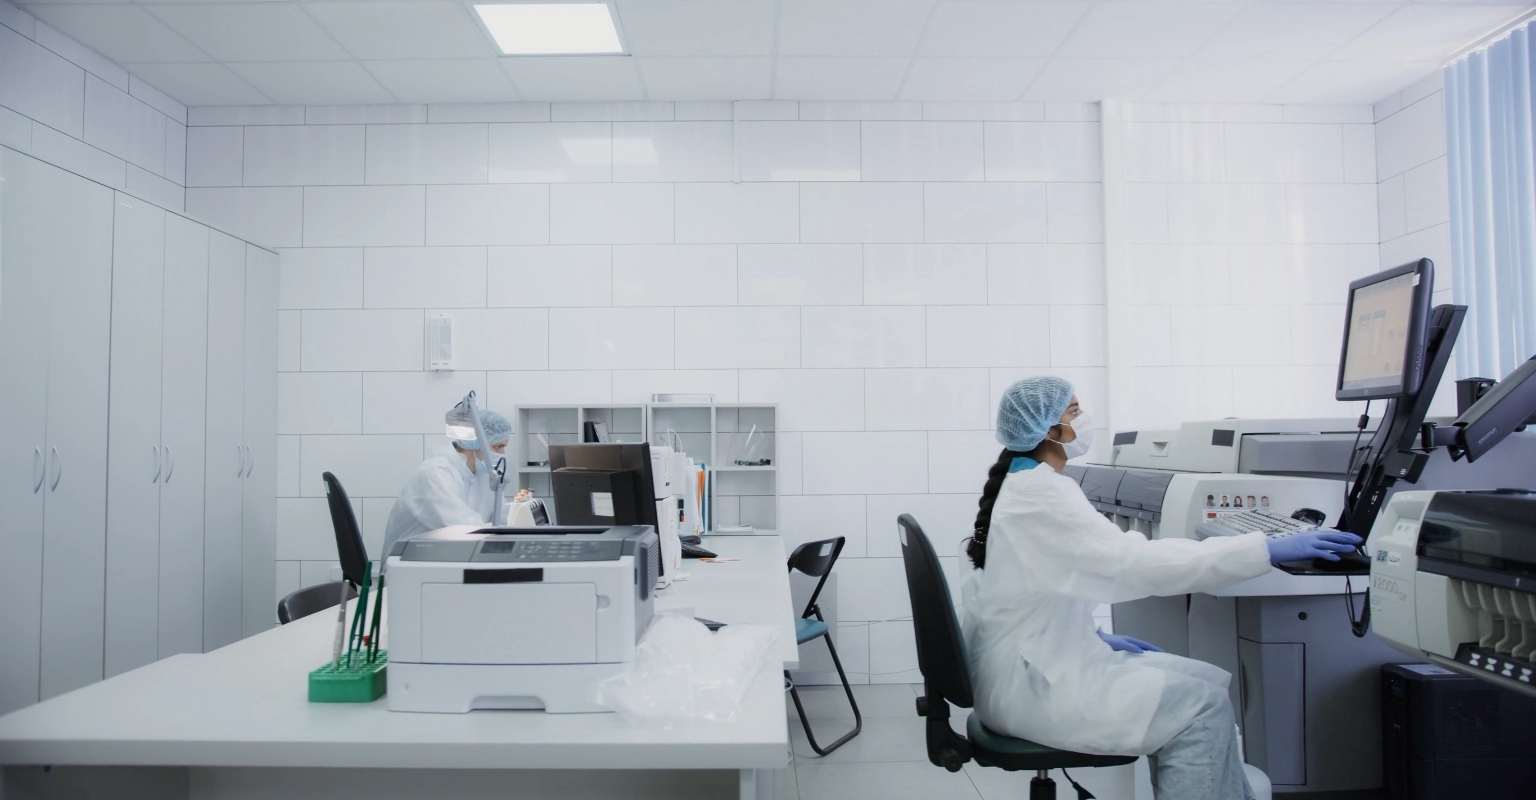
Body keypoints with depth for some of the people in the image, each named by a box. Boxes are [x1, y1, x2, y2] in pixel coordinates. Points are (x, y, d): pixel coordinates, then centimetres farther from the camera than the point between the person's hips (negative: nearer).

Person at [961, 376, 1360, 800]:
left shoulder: (1023, 484, 11)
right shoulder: (1039, 492, -20)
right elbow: (1136, 561, -28)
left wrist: (1096, 636, 11)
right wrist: (1271, 549, -26)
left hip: (1036, 662, 9)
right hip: (1030, 683, -9)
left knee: (1209, 682, 6)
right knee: (1201, 705, -11)